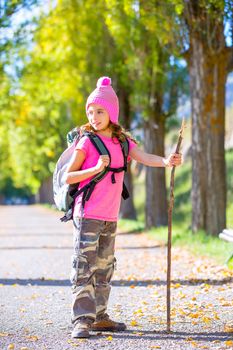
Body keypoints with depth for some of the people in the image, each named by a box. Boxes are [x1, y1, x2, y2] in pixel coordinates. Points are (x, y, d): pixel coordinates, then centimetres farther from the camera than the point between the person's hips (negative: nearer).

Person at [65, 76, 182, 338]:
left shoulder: (122, 141, 9)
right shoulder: (86, 142, -6)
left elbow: (143, 158, -8)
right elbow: (68, 176, -7)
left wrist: (166, 161, -27)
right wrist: (96, 168, -20)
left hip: (110, 217, 6)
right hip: (87, 215, -6)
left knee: (104, 266, 12)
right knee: (84, 265, -9)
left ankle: (99, 316, 21)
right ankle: (82, 320, -9)